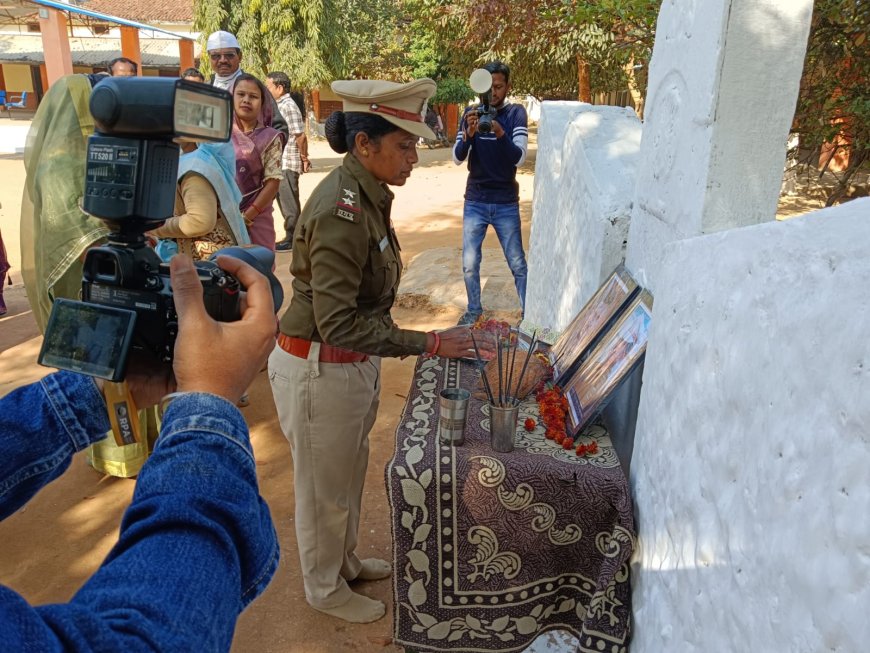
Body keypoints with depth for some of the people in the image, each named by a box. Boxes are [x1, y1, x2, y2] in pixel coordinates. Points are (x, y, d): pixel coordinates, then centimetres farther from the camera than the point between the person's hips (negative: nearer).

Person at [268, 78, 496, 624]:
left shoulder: (367, 195, 2)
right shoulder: (341, 211, -27)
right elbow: (338, 322, -30)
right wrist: (430, 343, -29)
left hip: (353, 363, 9)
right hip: (319, 368, -9)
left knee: (349, 473, 26)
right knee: (325, 486, 14)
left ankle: (345, 561, 50)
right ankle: (326, 589, 39)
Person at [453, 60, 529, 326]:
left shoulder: (516, 113, -5)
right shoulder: (471, 113, 0)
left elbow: (519, 157, -17)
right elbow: (457, 158, -8)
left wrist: (500, 134, -34)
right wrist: (468, 134, -28)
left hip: (506, 203, -1)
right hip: (475, 202, 2)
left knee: (518, 264, 5)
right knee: (470, 264, 4)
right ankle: (474, 309, 25)